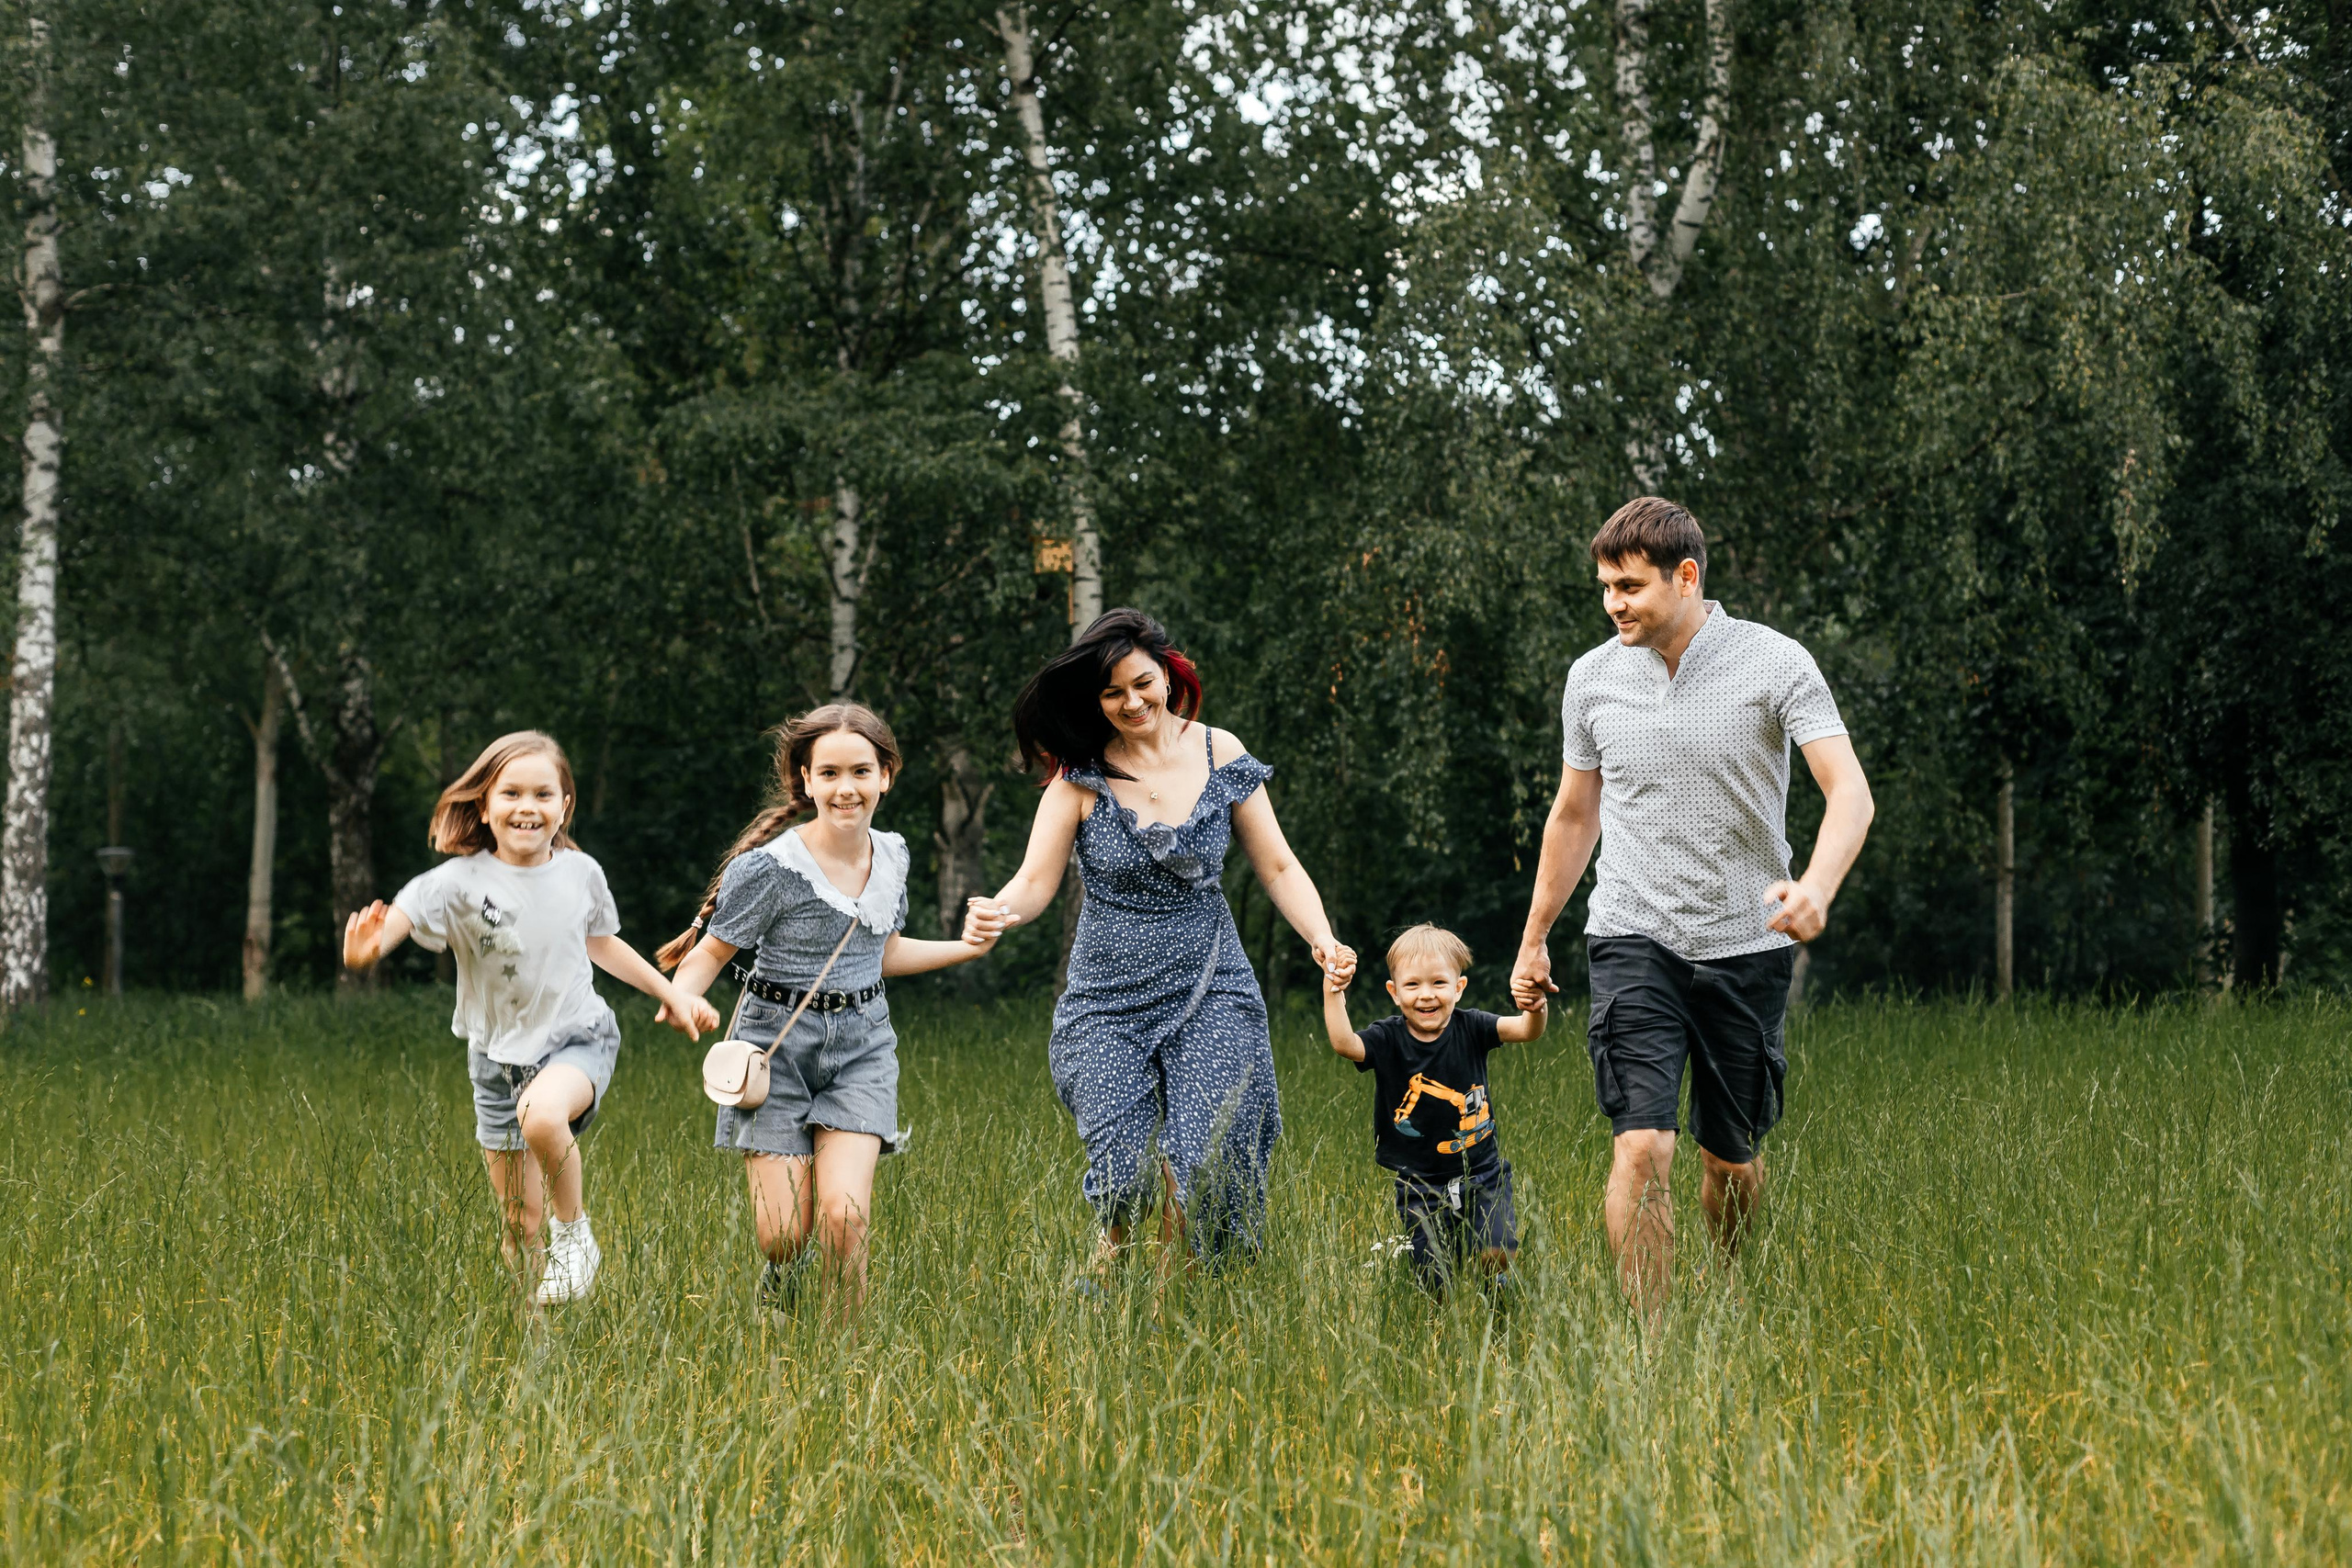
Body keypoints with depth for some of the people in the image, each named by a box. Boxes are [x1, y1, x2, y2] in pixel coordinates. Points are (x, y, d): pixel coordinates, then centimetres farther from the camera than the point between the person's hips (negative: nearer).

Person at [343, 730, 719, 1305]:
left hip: (577, 1039, -1)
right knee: (520, 1225, 3)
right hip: (499, 1054, 1)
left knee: (542, 1114, -35)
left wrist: (670, 992, 18)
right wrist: (367, 948, -56)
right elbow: (406, 911, -34)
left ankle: (576, 1231, -11)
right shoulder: (464, 880, -14)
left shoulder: (581, 873, -4)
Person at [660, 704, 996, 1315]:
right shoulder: (772, 866, -15)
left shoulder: (891, 855, 3)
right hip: (779, 1045, -3)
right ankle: (778, 1286, 34)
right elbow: (713, 951, -8)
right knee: (785, 1233, -5)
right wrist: (680, 1001, -29)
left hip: (862, 1044, 3)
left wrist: (968, 946, 16)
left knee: (844, 1216, -15)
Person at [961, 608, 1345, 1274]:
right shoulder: (1081, 774, -5)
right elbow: (1036, 880, -8)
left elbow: (1277, 867, 4)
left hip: (1209, 991, 1)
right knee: (1127, 1177, -12)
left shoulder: (1220, 755, 0)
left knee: (1203, 1166, -11)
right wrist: (999, 912, -31)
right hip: (1109, 995, -1)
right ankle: (1111, 1253, 25)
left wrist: (1322, 938, -13)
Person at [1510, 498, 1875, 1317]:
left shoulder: (1777, 665, -8)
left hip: (1747, 944, -1)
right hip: (1635, 941, 1)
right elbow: (1574, 814, 16)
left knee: (1732, 1157, 11)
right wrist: (1534, 939, 20)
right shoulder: (1592, 677, 3)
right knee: (1643, 1147, -16)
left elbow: (1849, 792, -16)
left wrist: (1817, 885, -36)